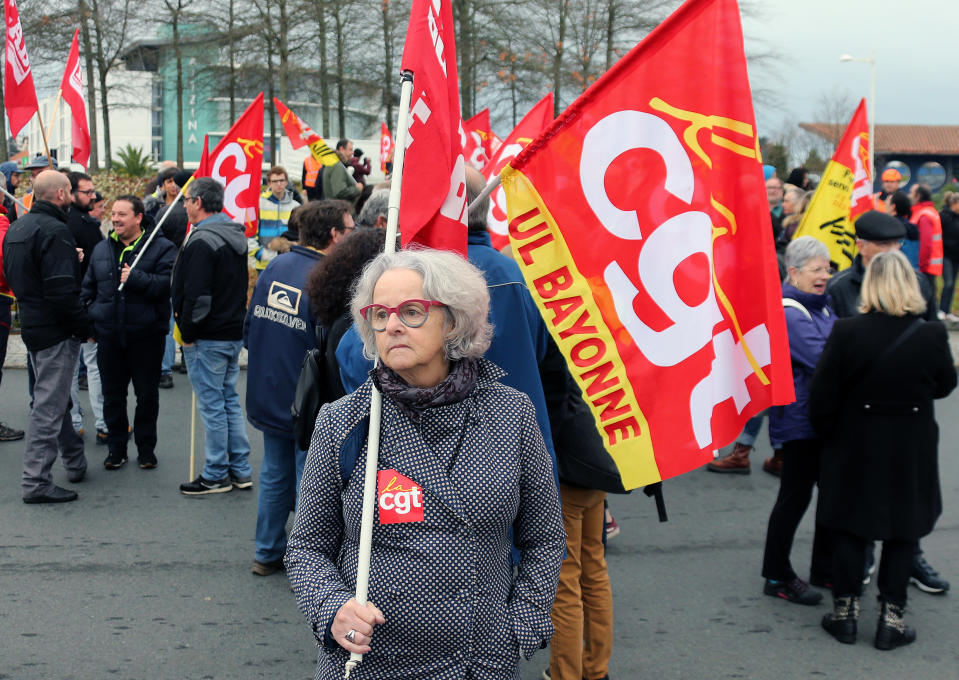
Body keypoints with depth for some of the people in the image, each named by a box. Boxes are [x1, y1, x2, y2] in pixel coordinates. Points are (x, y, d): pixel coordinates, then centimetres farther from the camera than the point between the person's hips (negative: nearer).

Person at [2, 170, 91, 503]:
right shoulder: (54, 231, -20)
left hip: (31, 324, 10)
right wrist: (84, 327, -14)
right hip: (56, 331, -9)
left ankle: (76, 462, 32)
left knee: (54, 399, 20)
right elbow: (62, 291, -25)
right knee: (49, 404, -4)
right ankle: (36, 481, -1)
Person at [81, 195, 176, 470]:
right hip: (109, 336, 4)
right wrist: (89, 318, 7)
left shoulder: (161, 248, -6)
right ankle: (116, 447, 22)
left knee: (147, 395, 7)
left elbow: (167, 284, -19)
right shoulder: (102, 249, 10)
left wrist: (135, 278, -25)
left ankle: (146, 448, 20)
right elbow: (88, 288, 17)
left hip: (146, 336, -4)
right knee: (113, 395, 10)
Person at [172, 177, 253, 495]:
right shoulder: (236, 236, 11)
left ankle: (216, 475, 7)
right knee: (230, 399, 16)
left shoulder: (202, 241, -18)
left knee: (211, 405, -1)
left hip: (208, 338, -9)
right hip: (235, 332, 9)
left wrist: (188, 334, -12)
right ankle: (241, 470, 20)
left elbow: (196, 295, -22)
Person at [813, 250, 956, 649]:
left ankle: (845, 613, 20)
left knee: (850, 530, 13)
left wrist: (827, 433, 6)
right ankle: (891, 617, 14)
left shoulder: (846, 333, -15)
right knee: (903, 533, 12)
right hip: (910, 451, 0)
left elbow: (822, 396, -10)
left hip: (855, 447, 0)